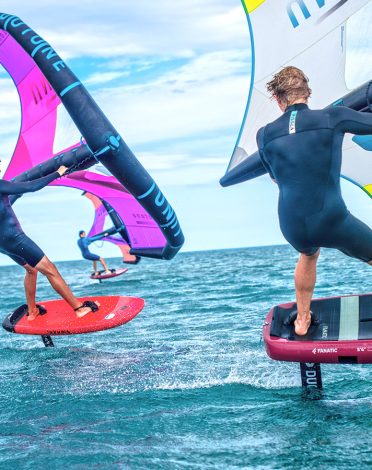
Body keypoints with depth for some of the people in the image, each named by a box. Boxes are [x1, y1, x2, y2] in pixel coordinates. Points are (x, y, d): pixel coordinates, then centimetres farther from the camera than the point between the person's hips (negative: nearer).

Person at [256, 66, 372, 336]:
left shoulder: (265, 135, 4)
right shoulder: (333, 118, -8)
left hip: (292, 229, 4)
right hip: (333, 223, -4)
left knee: (308, 254, 39)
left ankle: (302, 320, 49)